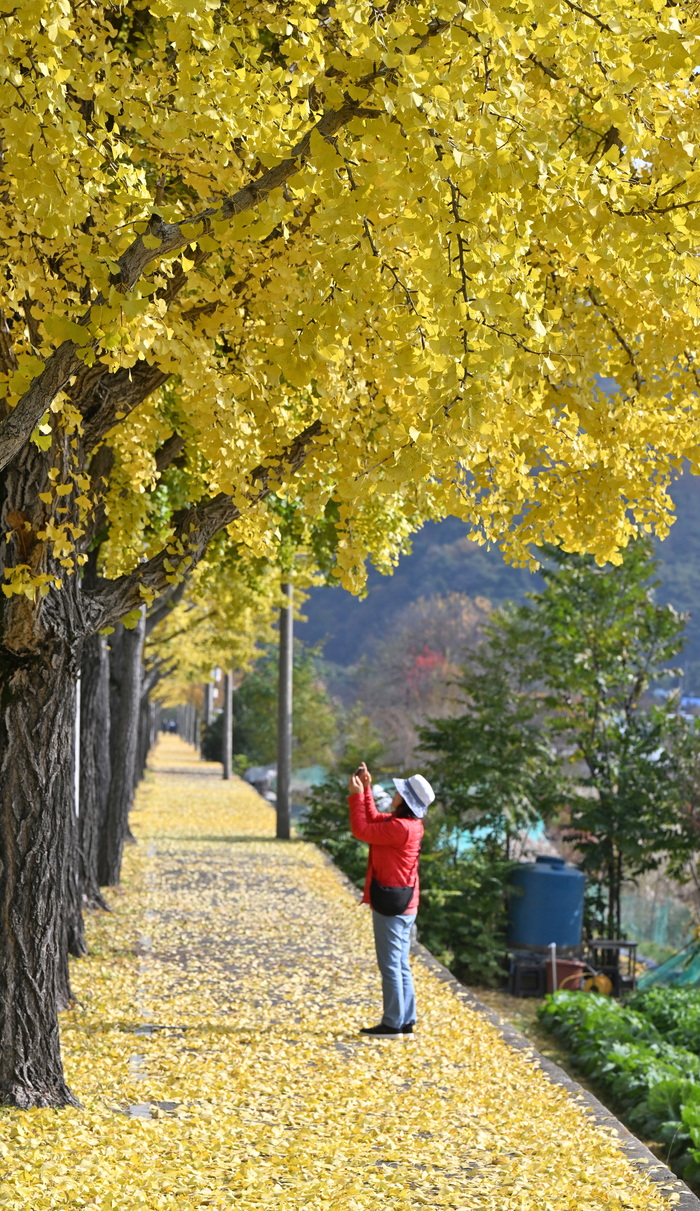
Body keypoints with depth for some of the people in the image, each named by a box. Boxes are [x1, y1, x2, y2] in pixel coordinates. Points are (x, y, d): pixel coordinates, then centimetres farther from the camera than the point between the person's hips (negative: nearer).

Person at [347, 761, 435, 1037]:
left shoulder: (401, 828, -21)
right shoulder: (407, 823, 10)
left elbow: (362, 830, -16)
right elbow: (373, 819, 23)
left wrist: (356, 794, -9)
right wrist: (366, 789, 16)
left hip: (391, 905, -10)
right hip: (404, 905, 10)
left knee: (390, 965, -4)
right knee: (401, 965, 14)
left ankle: (392, 1023, -1)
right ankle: (406, 1021, 18)